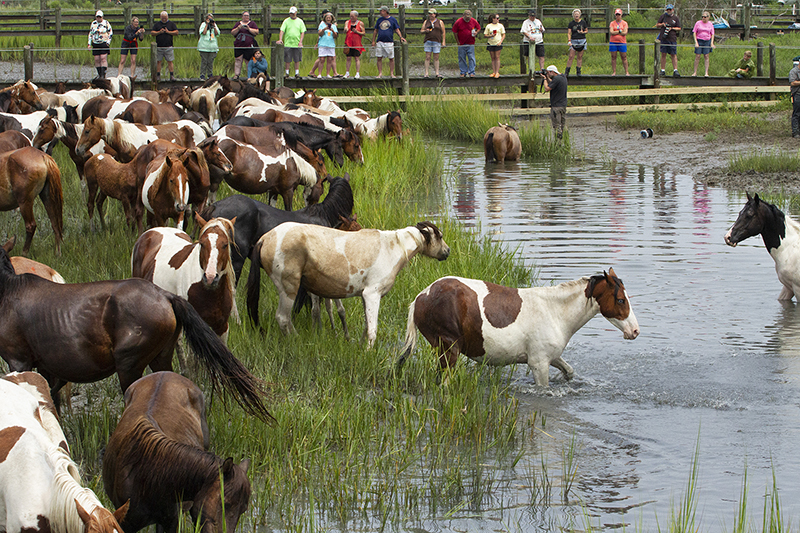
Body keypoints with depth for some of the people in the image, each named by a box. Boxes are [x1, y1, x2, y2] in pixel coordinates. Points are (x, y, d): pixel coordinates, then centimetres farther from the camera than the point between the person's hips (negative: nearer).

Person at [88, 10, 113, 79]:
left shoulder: (106, 23, 1)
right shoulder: (93, 23, 12)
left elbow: (110, 33, 4)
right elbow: (90, 34, 18)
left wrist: (108, 42, -5)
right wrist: (89, 44, 12)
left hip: (104, 43, -4)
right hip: (95, 44, 4)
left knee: (103, 58, -13)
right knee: (97, 59, 1)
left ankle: (103, 74, -17)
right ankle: (99, 74, 9)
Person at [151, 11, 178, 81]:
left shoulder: (171, 24, 9)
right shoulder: (157, 24, 11)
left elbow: (176, 32, 3)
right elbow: (152, 32, 6)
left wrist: (168, 32, -9)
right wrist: (159, 32, -10)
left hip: (168, 46, -1)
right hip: (159, 46, 1)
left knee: (170, 61, -3)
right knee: (158, 61, 2)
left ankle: (172, 75, -1)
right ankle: (158, 75, 7)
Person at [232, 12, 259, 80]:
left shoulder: (252, 23, 11)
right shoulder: (238, 23, 17)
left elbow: (256, 32, 0)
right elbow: (232, 33, 9)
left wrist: (249, 29, -12)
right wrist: (238, 28, -7)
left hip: (249, 46, -3)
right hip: (238, 45, 3)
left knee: (249, 61, -6)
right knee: (237, 61, 0)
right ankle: (236, 75, 2)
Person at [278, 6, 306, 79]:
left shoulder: (300, 21, 8)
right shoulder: (286, 21, 5)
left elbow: (302, 32, 6)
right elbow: (282, 31, -1)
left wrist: (300, 41, -7)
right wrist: (280, 39, -16)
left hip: (297, 45, 1)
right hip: (288, 44, -1)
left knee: (297, 60, 3)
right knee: (287, 60, 1)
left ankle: (297, 73, 11)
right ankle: (287, 73, 11)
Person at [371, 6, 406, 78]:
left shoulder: (393, 20, 4)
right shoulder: (379, 19, 13)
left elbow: (397, 29, 4)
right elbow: (375, 31, 16)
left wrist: (401, 37, -12)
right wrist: (373, 41, 10)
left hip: (389, 42, -3)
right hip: (379, 42, 3)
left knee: (391, 58, -1)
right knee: (379, 58, -1)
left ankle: (392, 73, 7)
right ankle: (380, 73, 5)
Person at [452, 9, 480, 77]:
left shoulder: (474, 21, -2)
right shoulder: (458, 22, -6)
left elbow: (478, 28, 14)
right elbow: (455, 32, 1)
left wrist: (476, 33, -8)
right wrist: (458, 42, 0)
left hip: (471, 43, 0)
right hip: (461, 44, 0)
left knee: (471, 58, -3)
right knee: (462, 58, 4)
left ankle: (472, 72, 0)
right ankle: (463, 72, 12)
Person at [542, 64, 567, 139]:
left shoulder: (556, 79, -20)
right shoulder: (563, 77, 10)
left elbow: (547, 89, -19)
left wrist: (545, 79, -6)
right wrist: (547, 78, 12)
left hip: (557, 106, -9)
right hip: (563, 105, 9)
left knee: (557, 126, -4)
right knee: (563, 125, 13)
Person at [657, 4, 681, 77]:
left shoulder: (676, 18, 7)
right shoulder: (663, 16, 9)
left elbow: (679, 28, 8)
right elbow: (657, 25, 13)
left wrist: (672, 28, -9)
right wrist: (662, 24, -7)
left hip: (672, 39, -1)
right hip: (663, 38, 1)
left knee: (674, 55, -4)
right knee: (663, 54, 3)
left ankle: (675, 71, -6)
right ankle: (662, 71, 7)